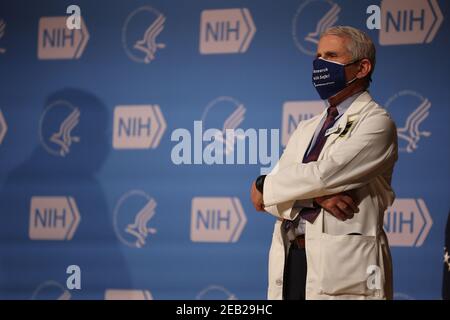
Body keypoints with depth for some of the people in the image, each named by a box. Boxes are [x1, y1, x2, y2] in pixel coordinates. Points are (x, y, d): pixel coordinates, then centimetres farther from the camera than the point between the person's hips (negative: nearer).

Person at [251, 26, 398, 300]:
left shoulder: (376, 122, -4)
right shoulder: (307, 129, 18)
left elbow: (323, 174, -16)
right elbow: (263, 196, 7)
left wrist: (266, 187, -1)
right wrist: (315, 197, -12)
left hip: (343, 266, -6)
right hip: (288, 262, 6)